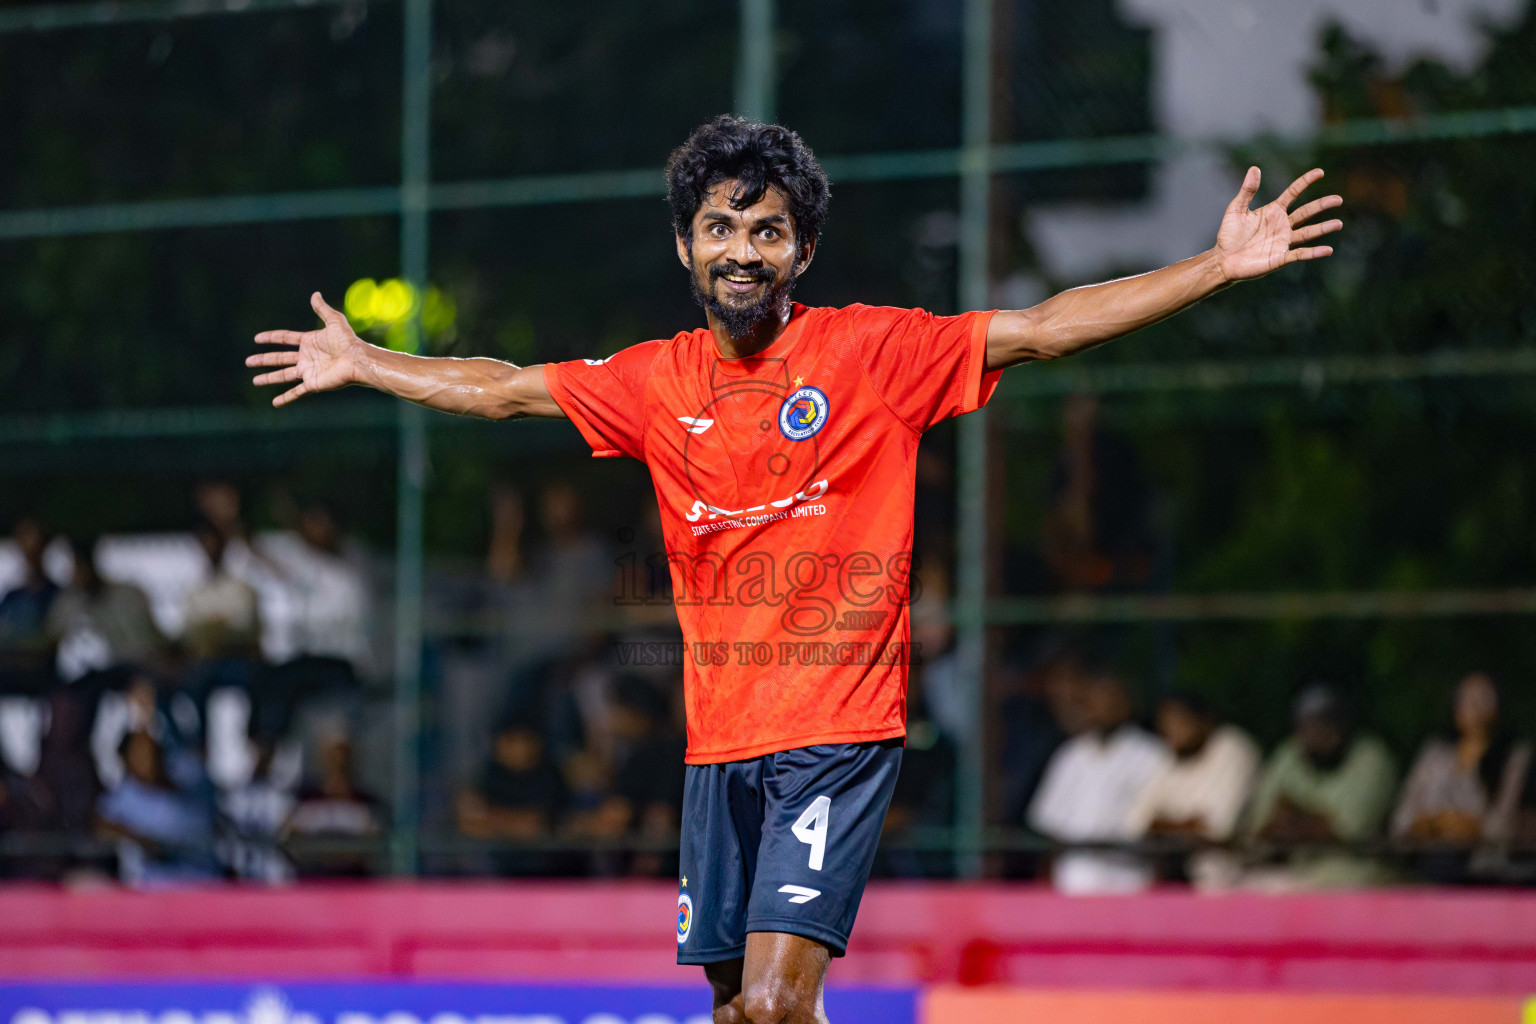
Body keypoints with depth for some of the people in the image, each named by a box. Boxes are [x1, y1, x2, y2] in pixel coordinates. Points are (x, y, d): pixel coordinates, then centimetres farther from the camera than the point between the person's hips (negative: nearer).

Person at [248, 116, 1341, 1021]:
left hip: (840, 730, -5)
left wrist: (1219, 266, -15)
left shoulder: (872, 350, -4)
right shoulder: (658, 380, 9)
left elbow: (1038, 329, -8)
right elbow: (504, 389, 22)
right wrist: (364, 363, 27)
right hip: (720, 738, 5)